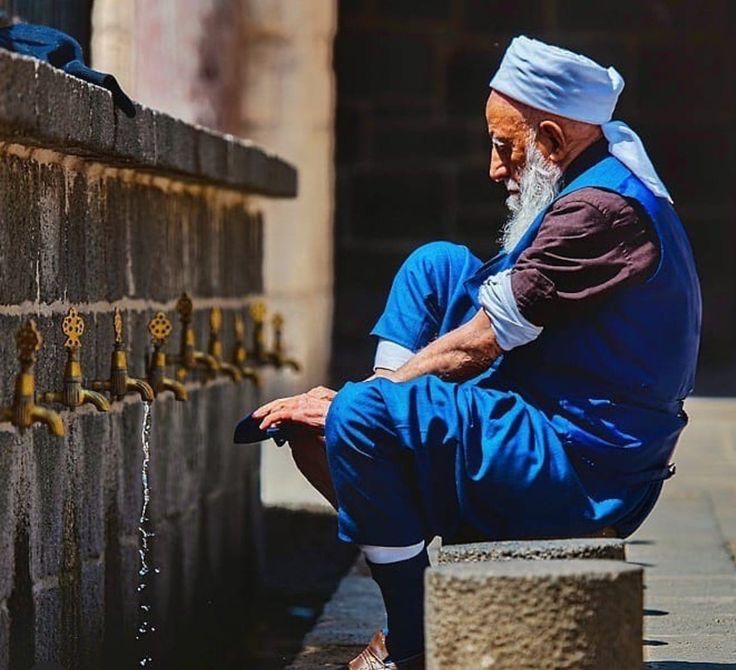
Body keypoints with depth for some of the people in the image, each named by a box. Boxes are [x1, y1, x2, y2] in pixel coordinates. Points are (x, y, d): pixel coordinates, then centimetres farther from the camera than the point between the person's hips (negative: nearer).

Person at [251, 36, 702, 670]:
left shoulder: (599, 210, -20)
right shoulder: (609, 164, 13)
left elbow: (478, 345, -19)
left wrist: (348, 403, -12)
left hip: (581, 476, -11)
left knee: (357, 418, -26)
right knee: (437, 267, 16)